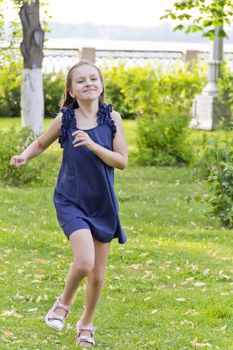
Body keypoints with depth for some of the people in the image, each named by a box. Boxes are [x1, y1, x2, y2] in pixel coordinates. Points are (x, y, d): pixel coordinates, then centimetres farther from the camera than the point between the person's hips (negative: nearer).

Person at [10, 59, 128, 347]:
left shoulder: (112, 118, -5)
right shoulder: (65, 119, -6)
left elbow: (122, 161, -7)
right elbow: (41, 143, 11)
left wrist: (93, 145, -21)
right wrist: (24, 156, -9)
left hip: (102, 204, 2)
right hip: (71, 202, -2)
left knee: (98, 274, 9)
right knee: (84, 262, -22)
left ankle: (86, 323, 34)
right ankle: (64, 302, 9)